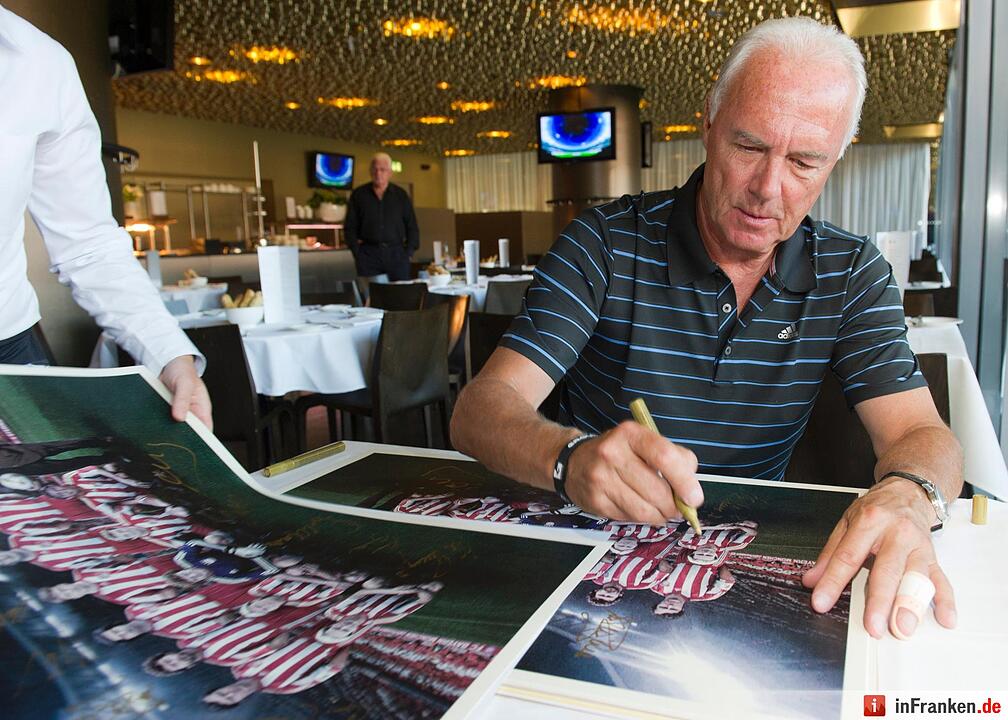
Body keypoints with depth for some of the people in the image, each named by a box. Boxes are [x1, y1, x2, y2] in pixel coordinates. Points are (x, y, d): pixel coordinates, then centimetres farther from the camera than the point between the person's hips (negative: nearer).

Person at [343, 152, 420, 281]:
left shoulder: (401, 195, 10)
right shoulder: (358, 195, 9)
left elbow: (412, 226, 12)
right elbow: (350, 228, 10)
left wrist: (409, 252, 2)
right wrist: (357, 252, 0)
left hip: (396, 253, 1)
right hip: (368, 254, -1)